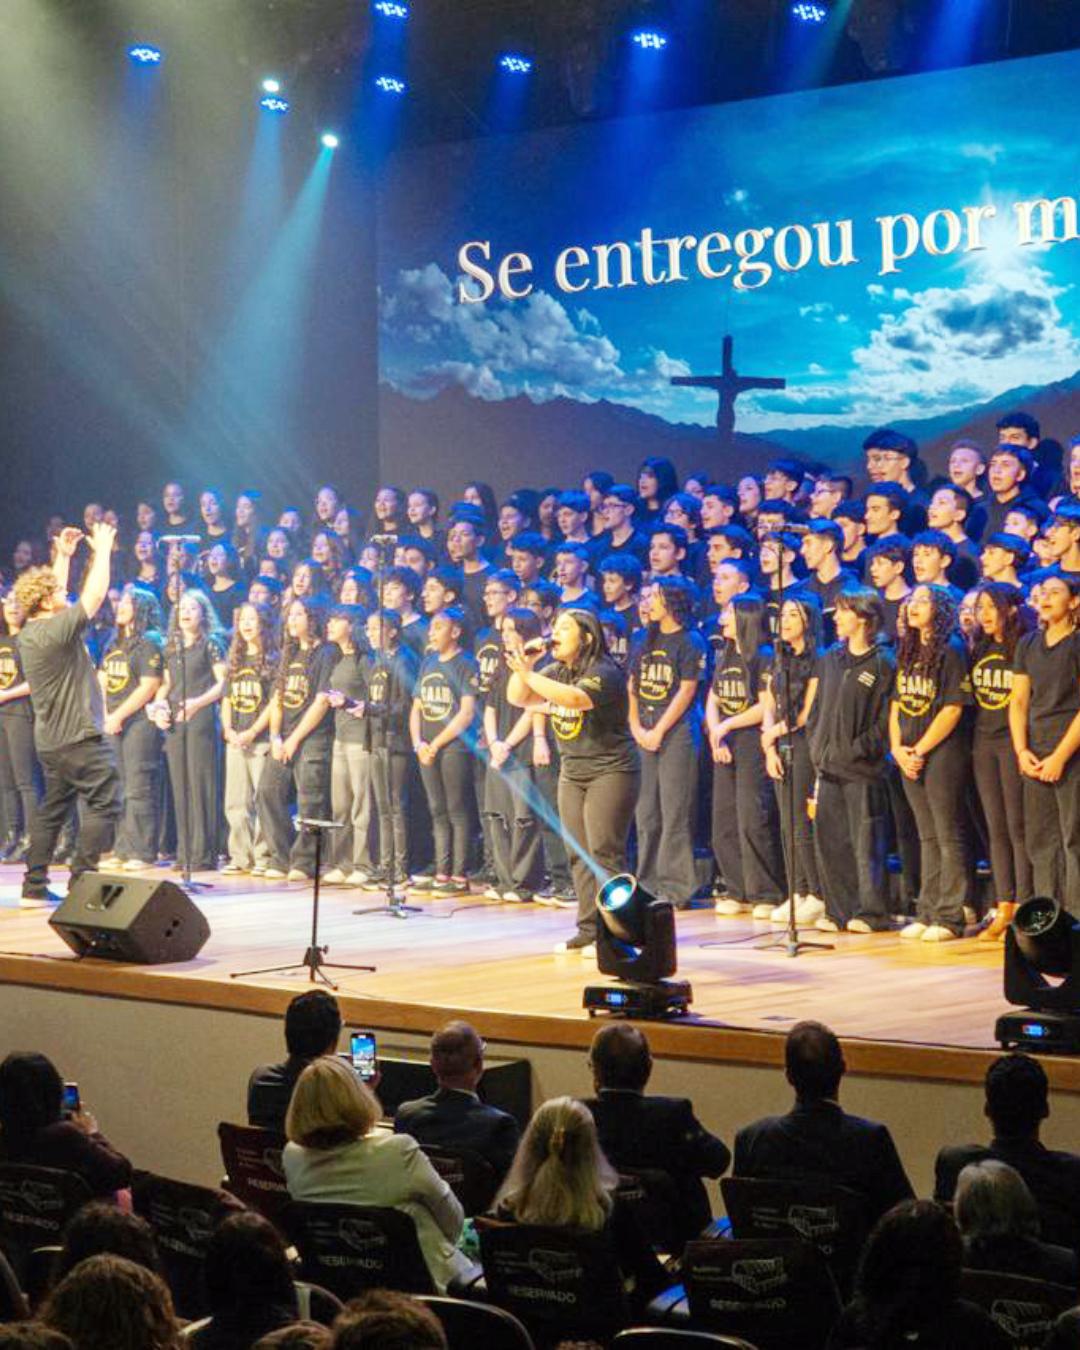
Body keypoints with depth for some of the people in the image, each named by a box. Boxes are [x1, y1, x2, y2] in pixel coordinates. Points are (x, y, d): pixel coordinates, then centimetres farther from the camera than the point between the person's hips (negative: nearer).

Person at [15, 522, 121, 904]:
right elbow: (96, 593, -13)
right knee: (104, 803, -6)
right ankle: (82, 881, -12)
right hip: (80, 737, -9)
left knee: (53, 807, 15)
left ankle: (35, 884, 15)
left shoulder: (29, 634, 9)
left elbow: (54, 595, 25)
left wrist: (63, 555, 25)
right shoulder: (58, 629, -16)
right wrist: (102, 550, -2)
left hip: (51, 739, 9)